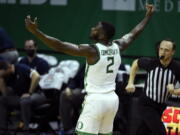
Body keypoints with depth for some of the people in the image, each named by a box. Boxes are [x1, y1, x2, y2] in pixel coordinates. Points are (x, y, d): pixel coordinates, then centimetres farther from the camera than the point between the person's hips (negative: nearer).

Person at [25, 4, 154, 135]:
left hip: (96, 100, -7)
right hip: (112, 99, 7)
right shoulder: (117, 47, 2)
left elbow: (60, 46, -22)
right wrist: (148, 16, 38)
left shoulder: (92, 50, -16)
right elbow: (134, 33, 21)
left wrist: (35, 31, -23)